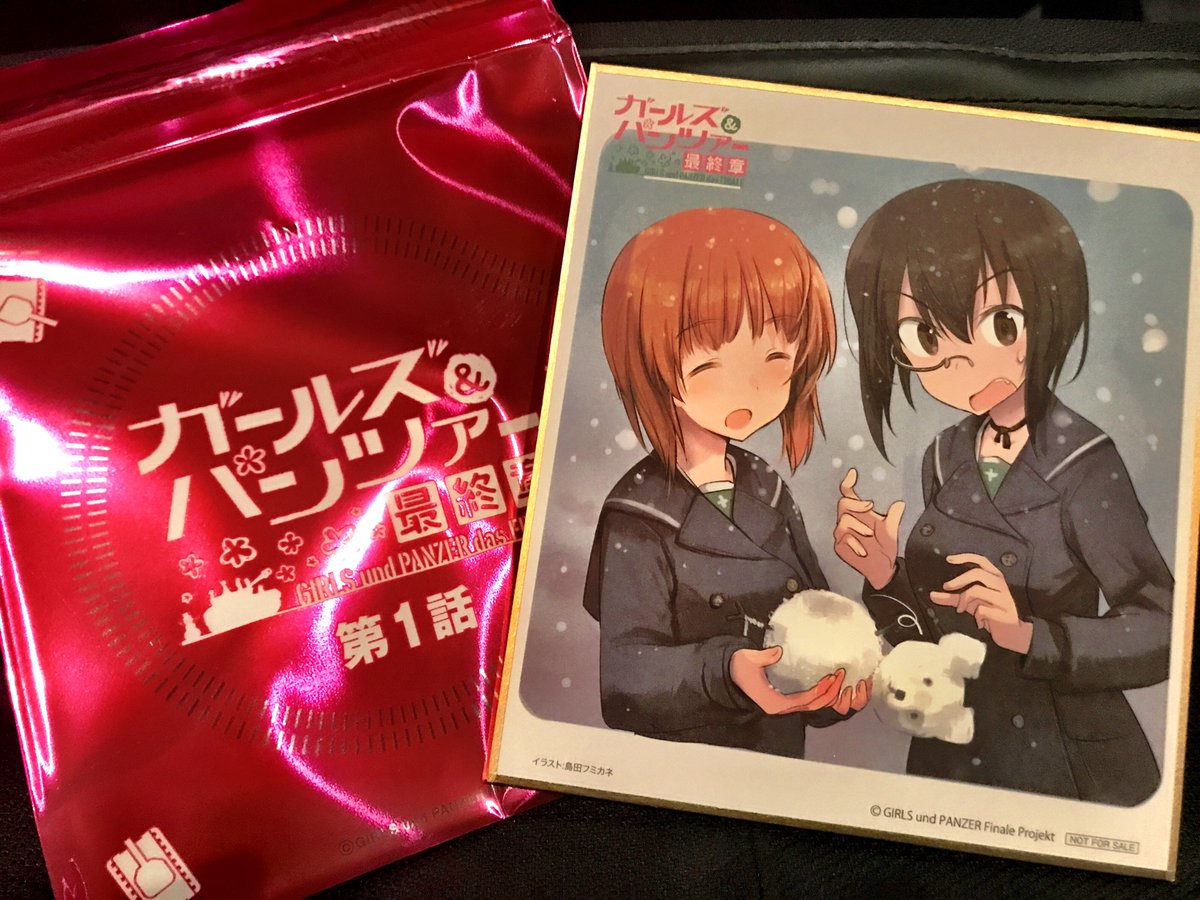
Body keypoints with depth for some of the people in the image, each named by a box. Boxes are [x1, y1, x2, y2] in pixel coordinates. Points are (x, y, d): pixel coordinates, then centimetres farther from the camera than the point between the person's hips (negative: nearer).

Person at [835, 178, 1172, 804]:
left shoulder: (1083, 466, -20)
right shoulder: (946, 458, -4)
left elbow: (1163, 631, -19)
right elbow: (941, 629, 3)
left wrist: (1027, 634, -30)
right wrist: (883, 574, -15)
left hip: (1075, 775, -5)